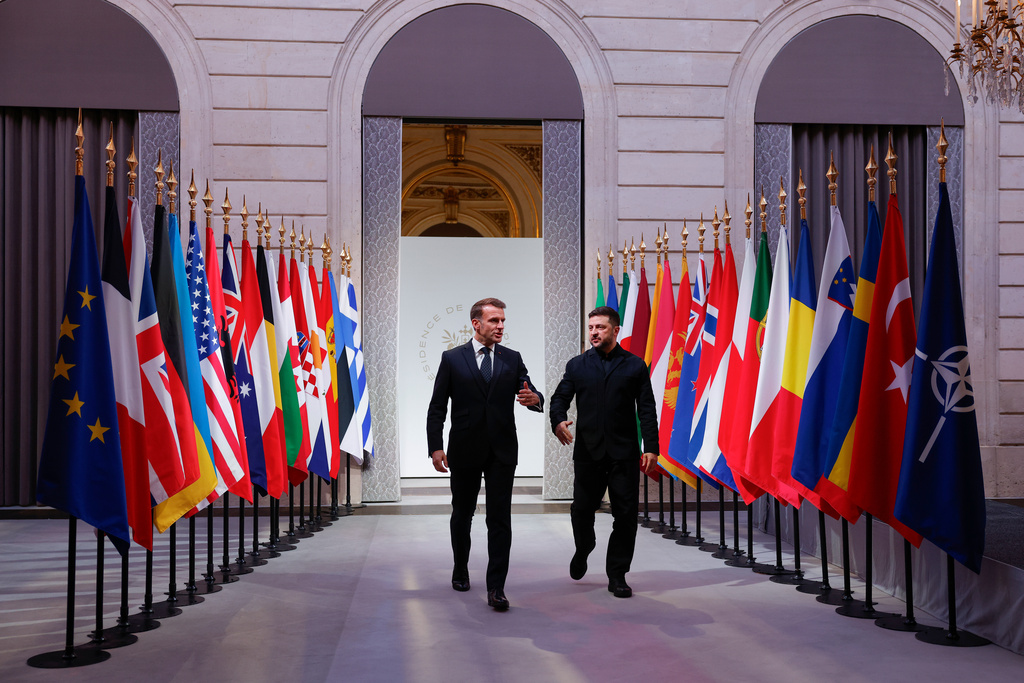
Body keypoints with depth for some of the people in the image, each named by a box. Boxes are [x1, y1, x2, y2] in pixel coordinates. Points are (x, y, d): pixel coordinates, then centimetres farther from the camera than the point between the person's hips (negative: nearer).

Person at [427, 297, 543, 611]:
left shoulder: (512, 359, 6)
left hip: (502, 450, 1)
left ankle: (496, 587, -1)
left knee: (500, 518, -4)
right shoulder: (452, 359, 0)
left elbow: (531, 395, 3)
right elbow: (437, 408, 0)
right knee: (462, 514, 14)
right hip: (464, 450, -1)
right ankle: (461, 569, 37)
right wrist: (436, 447, -8)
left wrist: (534, 399, -22)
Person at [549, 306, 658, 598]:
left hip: (624, 453, -1)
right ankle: (583, 549, 37)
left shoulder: (635, 366, 6)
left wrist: (651, 447, -4)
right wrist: (558, 420, -16)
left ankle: (617, 576, 14)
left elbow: (647, 409, 4)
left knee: (625, 514, 1)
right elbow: (559, 398, 7)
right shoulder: (577, 365, 9)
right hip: (588, 451, 1)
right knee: (581, 510, 6)